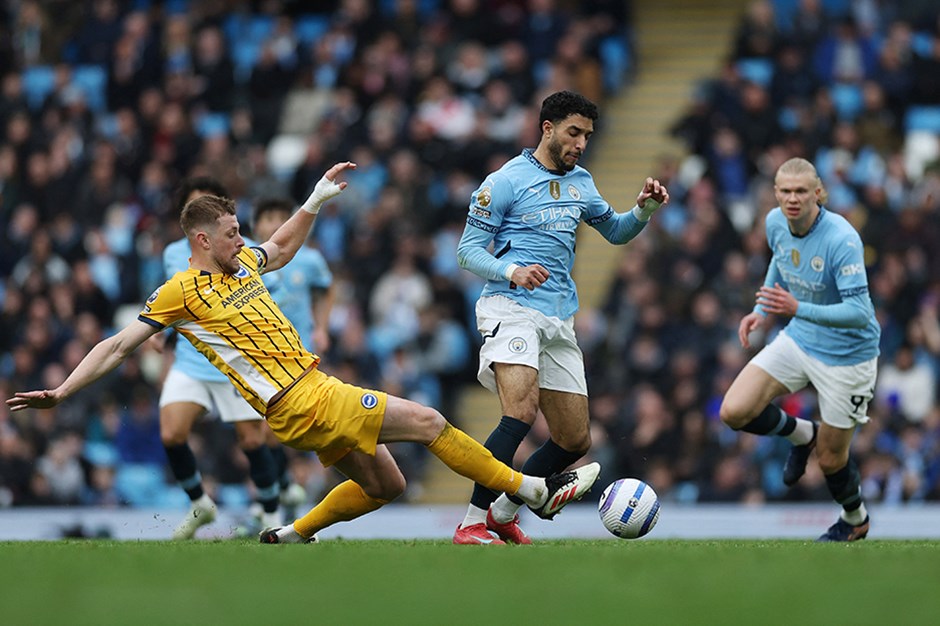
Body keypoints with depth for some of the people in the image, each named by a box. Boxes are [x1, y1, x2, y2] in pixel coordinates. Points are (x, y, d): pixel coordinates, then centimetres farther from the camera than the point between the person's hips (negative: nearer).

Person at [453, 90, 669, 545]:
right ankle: (471, 524, -28)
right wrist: (511, 272, -24)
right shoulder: (505, 182, -4)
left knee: (575, 440, 6)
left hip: (559, 320, 7)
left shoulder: (580, 183, 17)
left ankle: (504, 512, 23)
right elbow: (467, 251, -5)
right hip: (511, 308, -7)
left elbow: (614, 231, 31)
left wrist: (644, 210, 9)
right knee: (521, 413, -28)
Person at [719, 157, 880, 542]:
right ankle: (802, 434, 19)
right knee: (734, 411, -13)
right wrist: (763, 311, 6)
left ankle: (855, 520, 40)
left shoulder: (841, 239, -30)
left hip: (846, 354, -6)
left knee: (830, 460, 6)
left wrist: (797, 309, -43)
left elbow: (860, 312, -33)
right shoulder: (776, 223, -9)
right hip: (798, 339, 6)